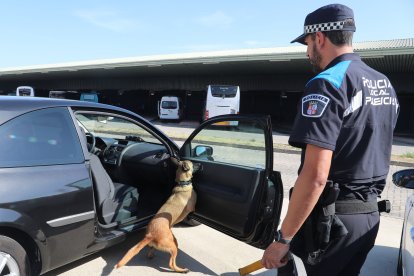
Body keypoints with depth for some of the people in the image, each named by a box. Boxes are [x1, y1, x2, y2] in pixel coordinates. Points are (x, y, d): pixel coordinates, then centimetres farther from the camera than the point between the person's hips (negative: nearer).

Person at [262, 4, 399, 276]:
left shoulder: (327, 84, -18)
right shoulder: (385, 85, 10)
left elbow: (315, 176, -26)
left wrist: (283, 239, -20)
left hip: (331, 217, -8)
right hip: (369, 215, 9)